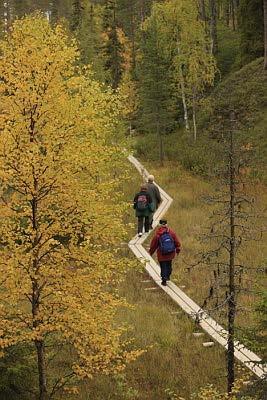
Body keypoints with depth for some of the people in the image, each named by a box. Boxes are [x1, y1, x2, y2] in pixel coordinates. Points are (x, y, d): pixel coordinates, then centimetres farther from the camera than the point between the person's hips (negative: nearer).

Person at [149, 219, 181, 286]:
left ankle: (164, 280, 5)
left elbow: (153, 244, -4)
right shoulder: (172, 232, -9)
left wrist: (151, 252, 12)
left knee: (163, 267, 7)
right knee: (169, 265, 23)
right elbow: (177, 242, 1)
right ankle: (167, 276, 38)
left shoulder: (157, 235, -15)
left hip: (162, 254, -3)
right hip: (171, 253, 3)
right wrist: (178, 249, 18)